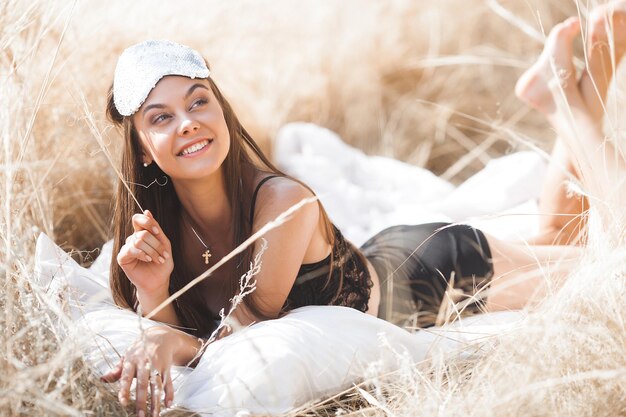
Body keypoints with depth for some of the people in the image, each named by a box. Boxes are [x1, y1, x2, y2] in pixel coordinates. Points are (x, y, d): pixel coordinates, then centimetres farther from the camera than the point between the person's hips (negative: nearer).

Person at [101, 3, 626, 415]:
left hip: (441, 270, -4)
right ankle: (564, 97, 31)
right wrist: (153, 295, -38)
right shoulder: (160, 230, -22)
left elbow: (250, 330, -32)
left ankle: (566, 98, 20)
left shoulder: (282, 201, -37)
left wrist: (170, 340, -51)